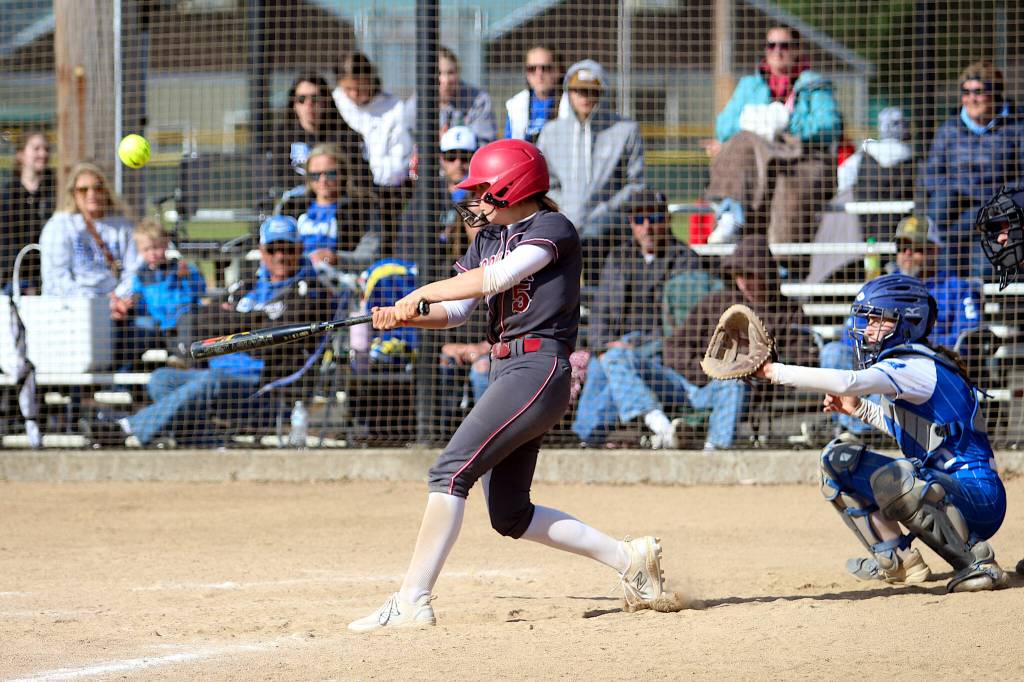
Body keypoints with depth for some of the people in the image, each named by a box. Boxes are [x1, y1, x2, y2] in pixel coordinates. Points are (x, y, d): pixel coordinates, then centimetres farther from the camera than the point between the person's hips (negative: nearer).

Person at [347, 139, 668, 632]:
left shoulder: (554, 230, -7)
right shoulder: (488, 237, 17)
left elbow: (495, 278, -20)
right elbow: (454, 310, 11)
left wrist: (421, 293, -14)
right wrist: (404, 316, -7)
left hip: (539, 369, -10)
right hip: (505, 372, 10)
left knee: (451, 472, -19)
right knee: (509, 515, 9)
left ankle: (412, 601, -21)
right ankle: (629, 559, 18)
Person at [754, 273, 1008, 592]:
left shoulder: (917, 367, -17)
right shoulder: (905, 365, 13)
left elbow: (847, 382, -33)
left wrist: (774, 371, -29)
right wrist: (860, 409, 16)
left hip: (976, 496, -10)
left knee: (889, 477, -38)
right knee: (838, 458, 12)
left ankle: (977, 559, -20)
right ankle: (897, 561, 12)